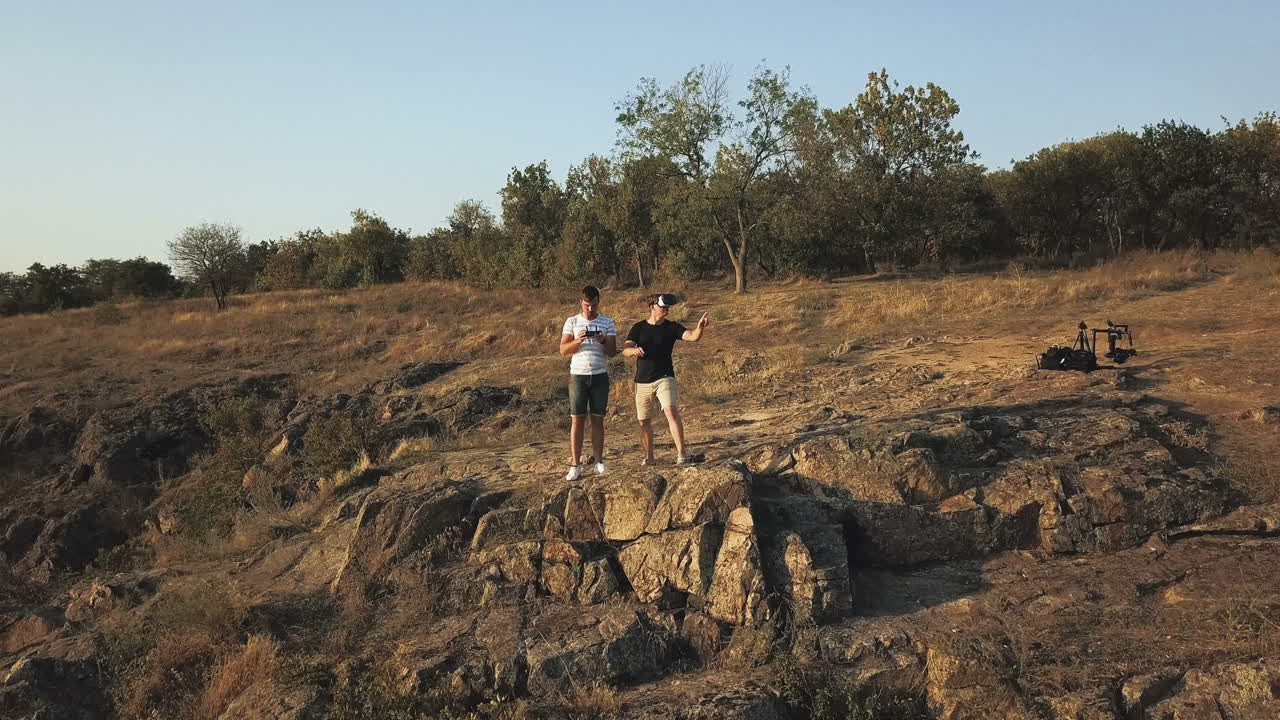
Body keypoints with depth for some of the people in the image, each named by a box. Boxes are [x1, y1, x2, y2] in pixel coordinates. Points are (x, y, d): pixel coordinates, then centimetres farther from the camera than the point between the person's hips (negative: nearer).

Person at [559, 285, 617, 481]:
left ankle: (599, 462, 9)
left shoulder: (607, 323, 6)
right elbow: (563, 349, 0)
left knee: (597, 420, 3)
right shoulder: (572, 322, 5)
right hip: (578, 375, -1)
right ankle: (575, 466, -2)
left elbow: (613, 352, 1)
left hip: (600, 376, 1)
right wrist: (577, 341, -18)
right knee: (577, 420, -3)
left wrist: (603, 342, -19)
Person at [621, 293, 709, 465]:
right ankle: (649, 458, 24)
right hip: (642, 380, 2)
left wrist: (700, 327, -35)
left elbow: (693, 336, -13)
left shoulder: (672, 327, 2)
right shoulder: (638, 328, 4)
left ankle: (681, 454, -22)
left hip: (664, 378, -2)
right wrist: (634, 350, -29)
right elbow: (625, 350, -5)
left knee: (671, 411, -22)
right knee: (643, 420, 8)